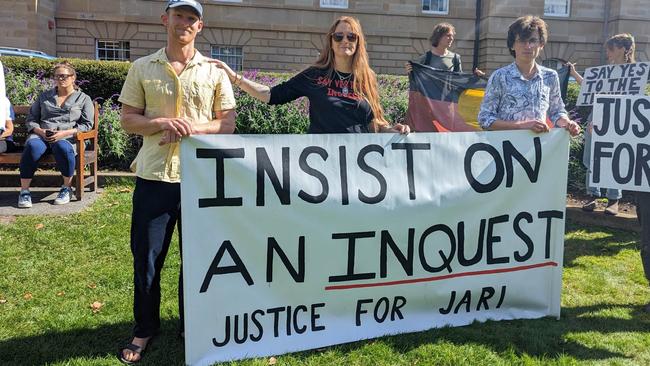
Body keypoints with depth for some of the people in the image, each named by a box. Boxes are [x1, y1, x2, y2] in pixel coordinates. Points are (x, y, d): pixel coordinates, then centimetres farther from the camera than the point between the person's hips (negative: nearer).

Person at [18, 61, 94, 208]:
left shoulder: (83, 99, 13)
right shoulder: (44, 96, 22)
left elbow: (87, 125, 3)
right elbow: (31, 119, 19)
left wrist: (64, 133, -12)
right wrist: (40, 131, -5)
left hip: (68, 137, -2)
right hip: (41, 135, 2)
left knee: (62, 147, -40)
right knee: (32, 146, -35)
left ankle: (67, 188, -19)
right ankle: (24, 191, -27)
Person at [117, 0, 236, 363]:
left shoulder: (215, 72, 5)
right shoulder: (142, 68, 6)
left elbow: (228, 124, 3)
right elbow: (128, 119, 5)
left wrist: (192, 127, -15)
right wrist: (162, 122, -15)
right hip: (154, 176, 0)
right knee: (146, 258, 7)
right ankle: (145, 329, 26)